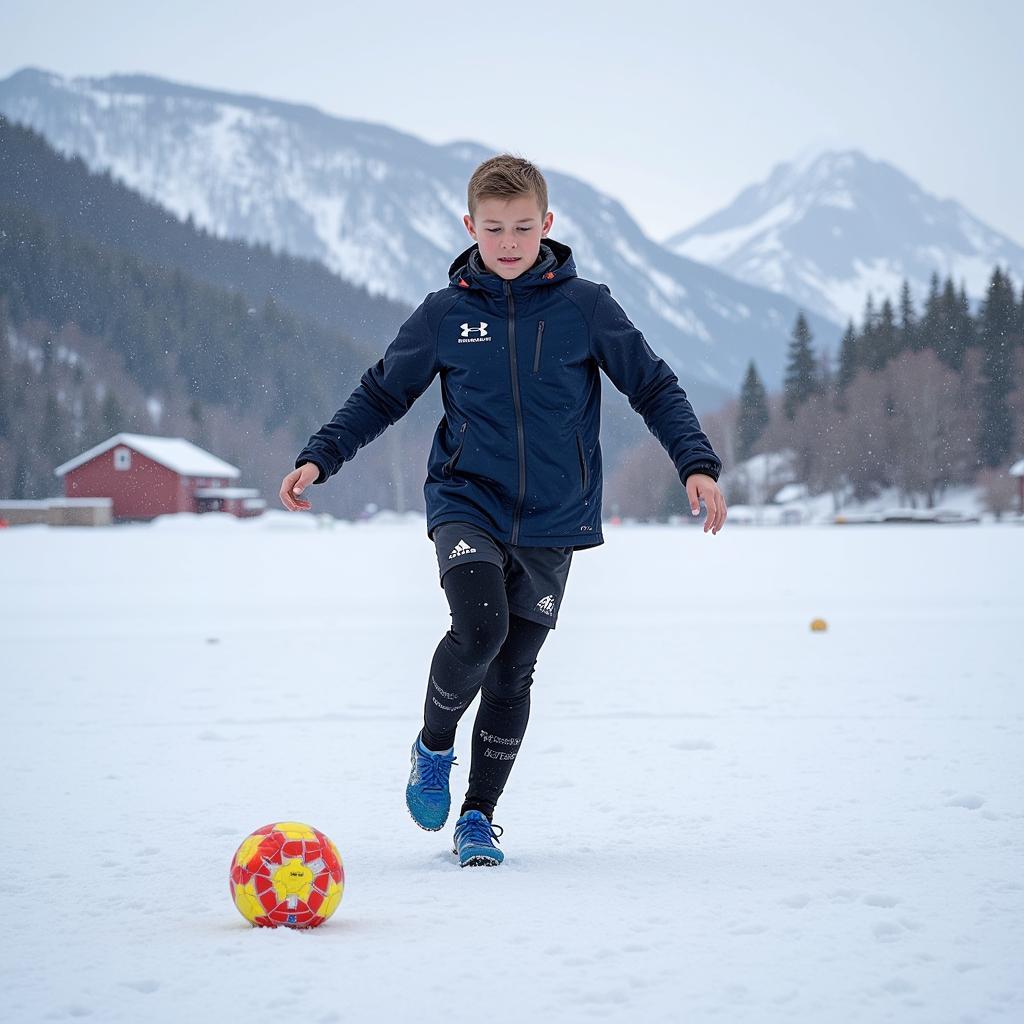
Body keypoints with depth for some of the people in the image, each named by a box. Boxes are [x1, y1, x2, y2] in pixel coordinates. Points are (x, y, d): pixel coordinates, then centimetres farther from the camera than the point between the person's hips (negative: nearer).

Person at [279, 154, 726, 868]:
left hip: (551, 519, 1)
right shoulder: (444, 314, 0)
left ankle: (480, 814, 21)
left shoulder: (584, 307, -3)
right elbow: (381, 394, 10)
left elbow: (654, 387, 2)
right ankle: (434, 746, 5)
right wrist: (319, 458, 1)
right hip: (466, 505, -1)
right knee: (480, 627, -25)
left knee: (514, 669, 4)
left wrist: (698, 464, -9)